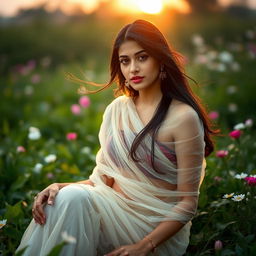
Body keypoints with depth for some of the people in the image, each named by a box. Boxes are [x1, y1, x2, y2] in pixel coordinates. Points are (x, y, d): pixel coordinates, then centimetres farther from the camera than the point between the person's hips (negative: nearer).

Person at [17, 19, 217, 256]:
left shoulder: (183, 117, -11)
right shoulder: (117, 109, 8)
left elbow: (187, 203, -10)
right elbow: (103, 178, 9)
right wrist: (61, 187, -11)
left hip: (159, 231, -5)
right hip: (115, 211, 5)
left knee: (75, 199, -28)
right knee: (68, 196, -27)